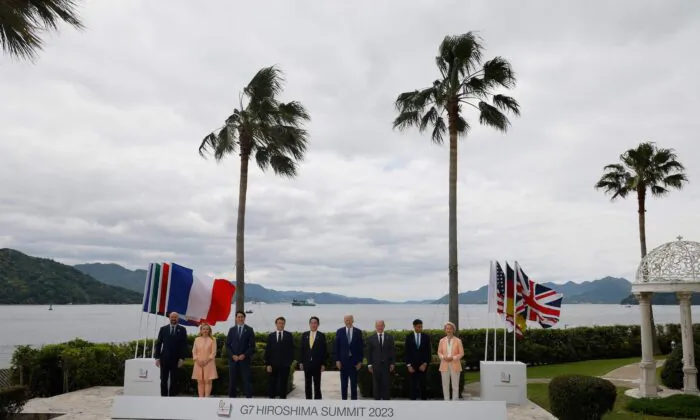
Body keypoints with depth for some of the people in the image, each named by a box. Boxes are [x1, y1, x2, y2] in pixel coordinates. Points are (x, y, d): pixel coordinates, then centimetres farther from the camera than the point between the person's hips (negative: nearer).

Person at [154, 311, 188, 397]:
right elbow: (158, 343, 6)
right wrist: (157, 357, -2)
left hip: (176, 359, -1)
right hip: (164, 359, 1)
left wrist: (182, 358, -8)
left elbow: (184, 345, -1)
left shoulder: (182, 330, 3)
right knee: (163, 380, 3)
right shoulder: (163, 329, 7)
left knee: (174, 380, 1)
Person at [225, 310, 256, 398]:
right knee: (232, 380, 2)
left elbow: (252, 345, 0)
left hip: (245, 359, -2)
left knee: (247, 380, -3)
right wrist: (232, 355, -7)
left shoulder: (249, 330, 3)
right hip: (233, 359, 2)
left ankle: (249, 397, -1)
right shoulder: (232, 329, 9)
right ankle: (232, 397, 8)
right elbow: (227, 345, 7)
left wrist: (244, 355, -11)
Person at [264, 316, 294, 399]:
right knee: (271, 383, 3)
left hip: (284, 365, -1)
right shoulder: (271, 336, 8)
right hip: (273, 364, 1)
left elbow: (291, 349, 4)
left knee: (283, 383, 2)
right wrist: (268, 364, -3)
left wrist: (290, 362, -4)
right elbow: (267, 351, 5)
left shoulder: (289, 335, 5)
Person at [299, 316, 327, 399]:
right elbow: (302, 349, 7)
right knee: (307, 384, 7)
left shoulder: (321, 336, -2)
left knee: (317, 384, 2)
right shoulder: (304, 335, 6)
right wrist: (301, 362, 2)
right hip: (307, 363, 3)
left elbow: (324, 351, -2)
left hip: (317, 364, -3)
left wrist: (323, 364, -7)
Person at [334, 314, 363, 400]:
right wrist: (337, 360, -4)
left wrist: (360, 361, -4)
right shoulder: (339, 331, 2)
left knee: (354, 383, 4)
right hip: (343, 361, 0)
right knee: (343, 383, 6)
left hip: (354, 361, 0)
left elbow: (361, 347, 1)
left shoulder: (358, 332, 1)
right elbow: (336, 347, 2)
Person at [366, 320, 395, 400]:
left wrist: (392, 363, -1)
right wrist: (369, 364, -2)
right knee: (376, 384, 4)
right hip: (375, 365, 0)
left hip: (386, 364, 0)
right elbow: (369, 352, 3)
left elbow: (393, 351, 4)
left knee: (386, 384, 1)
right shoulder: (371, 338, 2)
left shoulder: (390, 337, 4)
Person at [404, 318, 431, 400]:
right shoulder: (409, 337, 2)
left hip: (423, 365, 0)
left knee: (423, 385, 0)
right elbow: (406, 352, 1)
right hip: (412, 366, 0)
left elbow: (429, 352, 1)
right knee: (413, 385, 2)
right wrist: (408, 365, -7)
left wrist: (425, 364, -8)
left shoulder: (426, 337, 2)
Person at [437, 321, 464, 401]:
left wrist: (453, 358, -15)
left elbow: (461, 353, -1)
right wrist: (443, 357, -12)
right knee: (445, 385, 6)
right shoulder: (442, 341, 5)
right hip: (444, 365, 2)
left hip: (455, 365, -2)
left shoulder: (458, 340, -1)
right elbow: (439, 352, 8)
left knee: (455, 386, 3)